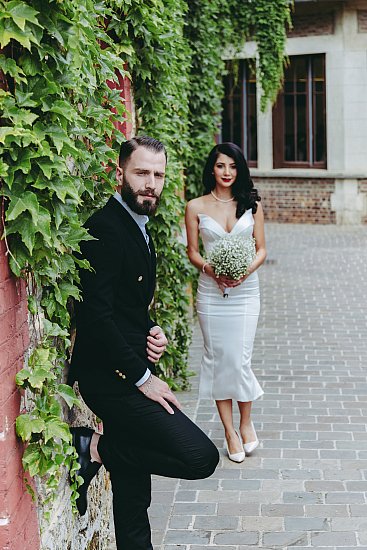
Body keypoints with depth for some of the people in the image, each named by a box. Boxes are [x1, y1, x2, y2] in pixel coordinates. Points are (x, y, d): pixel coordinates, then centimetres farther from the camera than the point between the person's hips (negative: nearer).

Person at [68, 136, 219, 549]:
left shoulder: (139, 228, 14)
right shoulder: (104, 228, -17)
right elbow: (96, 315, -23)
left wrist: (152, 333, 2)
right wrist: (143, 377, -19)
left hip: (130, 373, 10)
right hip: (112, 379, -10)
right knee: (200, 456, -16)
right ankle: (96, 448, -3)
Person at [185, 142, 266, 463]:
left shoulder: (251, 204, 5)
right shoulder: (196, 207, 3)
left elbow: (261, 248, 6)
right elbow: (192, 251, 5)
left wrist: (247, 270, -12)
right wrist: (210, 269, -14)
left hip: (245, 290, 0)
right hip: (211, 291, 0)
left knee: (239, 358, -5)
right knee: (217, 358, 3)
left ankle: (246, 422, 18)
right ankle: (229, 430, 14)